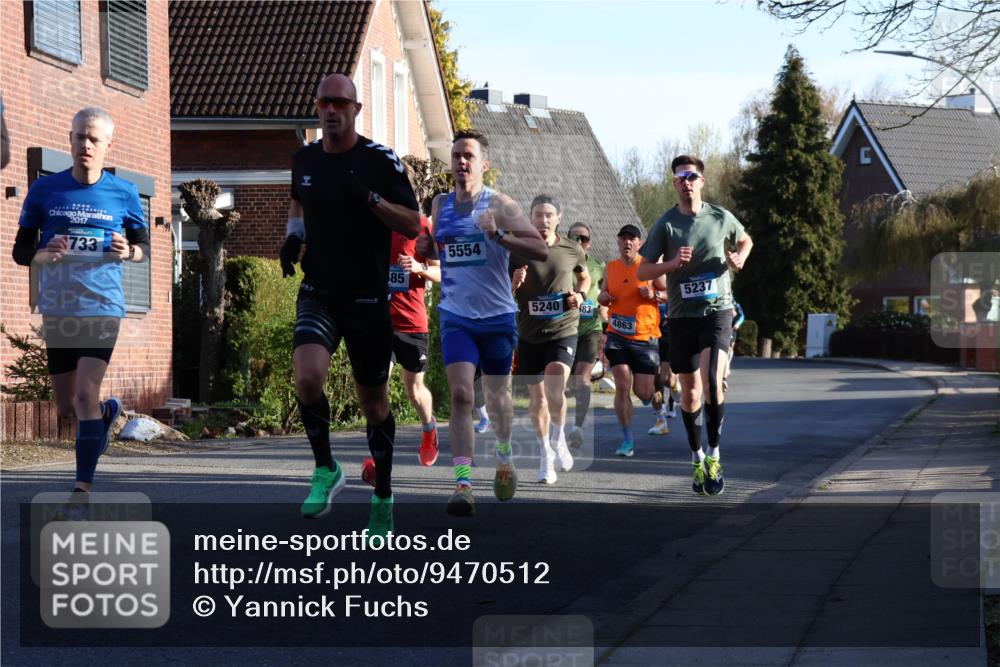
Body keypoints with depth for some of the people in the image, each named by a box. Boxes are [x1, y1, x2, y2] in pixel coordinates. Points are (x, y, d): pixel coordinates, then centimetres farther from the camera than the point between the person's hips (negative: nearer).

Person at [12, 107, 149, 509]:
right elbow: (20, 251, 6)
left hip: (103, 306, -2)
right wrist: (46, 255, -16)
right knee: (66, 408, 10)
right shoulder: (44, 190, 2)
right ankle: (109, 412, 44)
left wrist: (128, 252, -11)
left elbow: (144, 246, 12)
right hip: (57, 309, 2)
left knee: (86, 393, -17)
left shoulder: (124, 194, 1)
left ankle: (83, 487, -11)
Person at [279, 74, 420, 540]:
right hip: (318, 293, 2)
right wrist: (294, 235, 8)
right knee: (307, 378, -24)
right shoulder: (304, 159, 5)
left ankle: (383, 498, 25)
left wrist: (370, 199, -24)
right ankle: (325, 469, -1)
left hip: (368, 297, -2)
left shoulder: (381, 160, -8)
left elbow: (413, 226, -9)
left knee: (373, 402, 8)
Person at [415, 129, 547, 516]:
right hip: (456, 316, 2)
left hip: (498, 316, -1)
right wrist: (426, 248, -1)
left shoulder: (499, 206, -8)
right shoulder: (441, 205, 6)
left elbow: (541, 250, -14)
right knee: (460, 394, -16)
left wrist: (499, 235, -28)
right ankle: (463, 484, -21)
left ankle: (504, 457, 44)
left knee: (497, 397, 14)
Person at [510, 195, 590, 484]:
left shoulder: (573, 251, 0)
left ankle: (558, 439, 5)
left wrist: (581, 294, 0)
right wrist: (514, 283, -18)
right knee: (536, 395, 8)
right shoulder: (518, 252, -2)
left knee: (554, 389, -22)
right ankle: (545, 455, 24)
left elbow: (585, 277, 21)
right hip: (529, 333, 2)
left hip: (563, 330, -2)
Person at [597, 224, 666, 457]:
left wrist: (653, 295, -20)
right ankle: (628, 439, 1)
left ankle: (653, 392, 38)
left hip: (645, 336, -2)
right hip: (617, 336, 2)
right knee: (622, 386, -8)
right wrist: (602, 297, -1)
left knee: (642, 392, -1)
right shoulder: (610, 267, 8)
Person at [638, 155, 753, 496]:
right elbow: (643, 272, 0)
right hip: (682, 316, 1)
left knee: (712, 382, -20)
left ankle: (714, 456, -6)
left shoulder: (721, 218, 2)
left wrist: (739, 258, 2)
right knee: (690, 391, 8)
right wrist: (672, 263, -18)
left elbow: (745, 240, 24)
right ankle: (697, 459, 24)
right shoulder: (665, 224, -1)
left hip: (718, 311, -1)